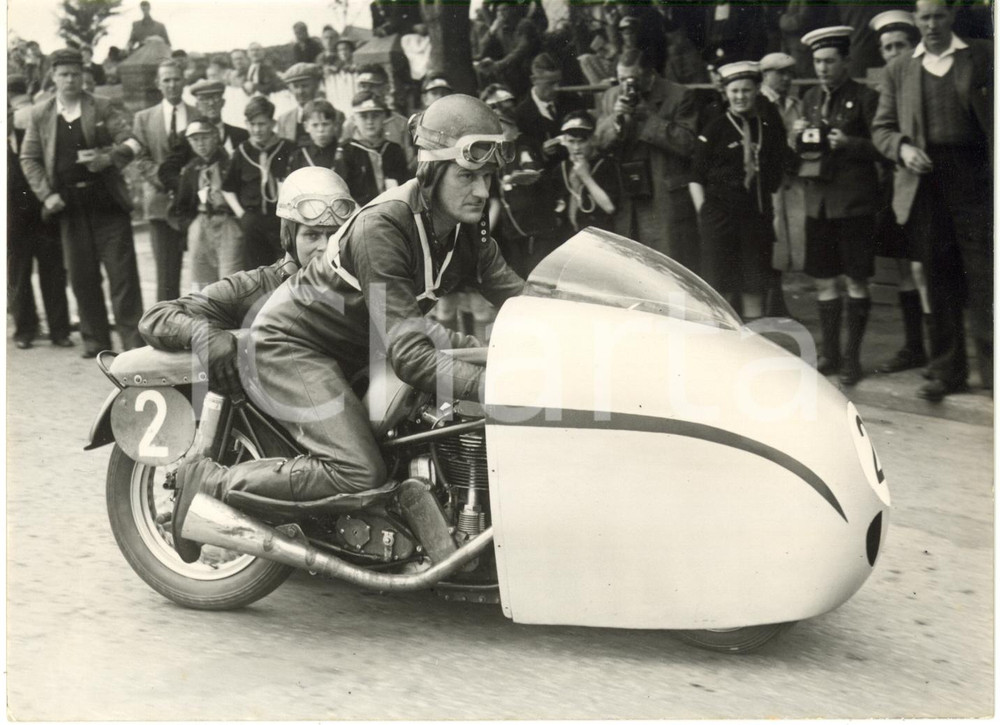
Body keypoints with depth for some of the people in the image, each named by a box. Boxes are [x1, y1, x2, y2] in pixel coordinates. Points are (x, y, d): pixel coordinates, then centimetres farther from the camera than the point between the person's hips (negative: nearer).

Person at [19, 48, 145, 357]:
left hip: (107, 200, -2)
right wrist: (46, 194, -5)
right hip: (69, 204, 2)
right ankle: (95, 340, 17)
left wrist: (110, 158, -21)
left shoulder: (103, 109, 2)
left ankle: (132, 339, 1)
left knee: (122, 271, -4)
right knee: (81, 276, 7)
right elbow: (29, 159, 8)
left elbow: (133, 141, -2)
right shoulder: (39, 114, 8)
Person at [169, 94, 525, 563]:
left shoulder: (467, 231, -3)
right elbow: (406, 353, -35)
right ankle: (212, 484, -12)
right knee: (360, 473, -25)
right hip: (291, 344, -9)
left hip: (359, 347, 9)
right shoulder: (383, 226, -29)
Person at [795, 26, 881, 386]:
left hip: (854, 200, -6)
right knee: (823, 280, 9)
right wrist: (799, 135, -2)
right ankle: (830, 353, 18)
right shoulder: (811, 98, 13)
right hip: (818, 199, 6)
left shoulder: (865, 97, -4)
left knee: (856, 280, 0)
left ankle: (852, 357, 7)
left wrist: (849, 143, -21)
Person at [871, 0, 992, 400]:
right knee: (939, 282, 8)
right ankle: (947, 371, 16)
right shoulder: (898, 70, 14)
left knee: (983, 280, -4)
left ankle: (991, 371, 3)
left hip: (974, 178, -2)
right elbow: (881, 128, 12)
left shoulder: (983, 57, 7)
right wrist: (903, 148, -9)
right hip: (925, 183, 2)